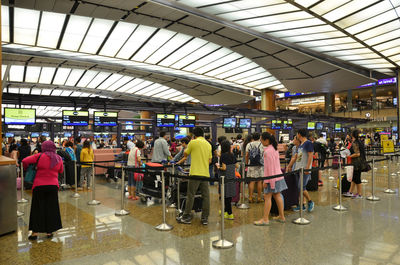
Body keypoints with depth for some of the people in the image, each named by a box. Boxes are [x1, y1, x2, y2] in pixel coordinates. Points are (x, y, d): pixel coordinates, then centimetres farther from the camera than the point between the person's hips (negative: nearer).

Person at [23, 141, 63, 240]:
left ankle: (35, 231, 10)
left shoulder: (40, 156, -7)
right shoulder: (59, 159, 3)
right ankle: (49, 231, 15)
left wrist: (26, 168, 10)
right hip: (53, 186, 2)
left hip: (39, 185, -2)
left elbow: (25, 161, -10)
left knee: (38, 208, 8)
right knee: (51, 208, 10)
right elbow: (61, 171, 15)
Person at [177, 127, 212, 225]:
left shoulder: (193, 142, -5)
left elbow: (185, 154, 8)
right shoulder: (208, 144, 12)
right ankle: (205, 218, 13)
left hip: (195, 173, -5)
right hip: (205, 174, 5)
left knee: (191, 195, 3)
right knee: (205, 196, 7)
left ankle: (186, 217, 11)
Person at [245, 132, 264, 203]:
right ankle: (259, 198, 9)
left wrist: (246, 163, 15)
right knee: (259, 181, 4)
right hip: (260, 165, -1)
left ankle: (250, 198, 4)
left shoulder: (249, 145, 5)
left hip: (251, 165, 2)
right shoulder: (262, 144, 0)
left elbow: (246, 155, 6)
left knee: (251, 182, 3)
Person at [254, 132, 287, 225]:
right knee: (277, 196, 15)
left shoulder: (268, 151, -18)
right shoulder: (275, 148, 11)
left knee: (267, 197, -4)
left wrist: (266, 180, -16)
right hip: (278, 175, 9)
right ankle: (281, 216, 23)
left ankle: (265, 219, -1)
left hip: (272, 177, -9)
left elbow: (269, 167, -20)